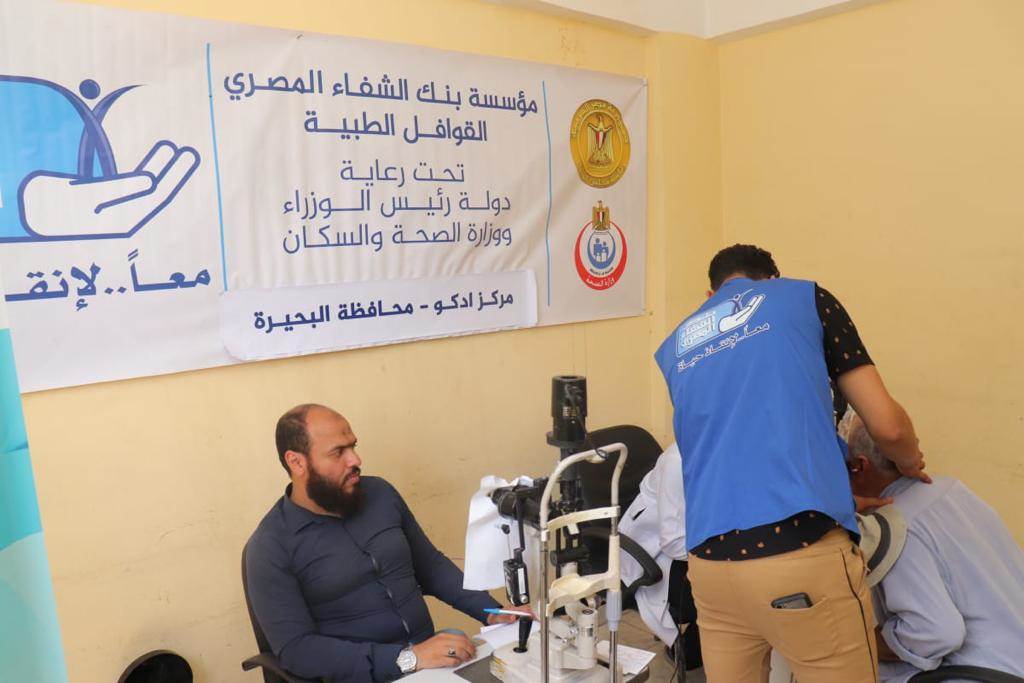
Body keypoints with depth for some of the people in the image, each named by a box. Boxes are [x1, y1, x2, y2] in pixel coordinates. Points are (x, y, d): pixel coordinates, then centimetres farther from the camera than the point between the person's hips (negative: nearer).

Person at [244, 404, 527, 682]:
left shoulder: (380, 493, 5)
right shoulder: (270, 547, -9)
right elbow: (296, 649, -14)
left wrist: (491, 612, 2)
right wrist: (408, 658, -21)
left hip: (432, 659, 4)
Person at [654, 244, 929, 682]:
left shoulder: (675, 346, 21)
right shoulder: (805, 298, 10)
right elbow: (887, 425, 8)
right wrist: (910, 465, 33)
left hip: (710, 563, 4)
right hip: (804, 553, -4)